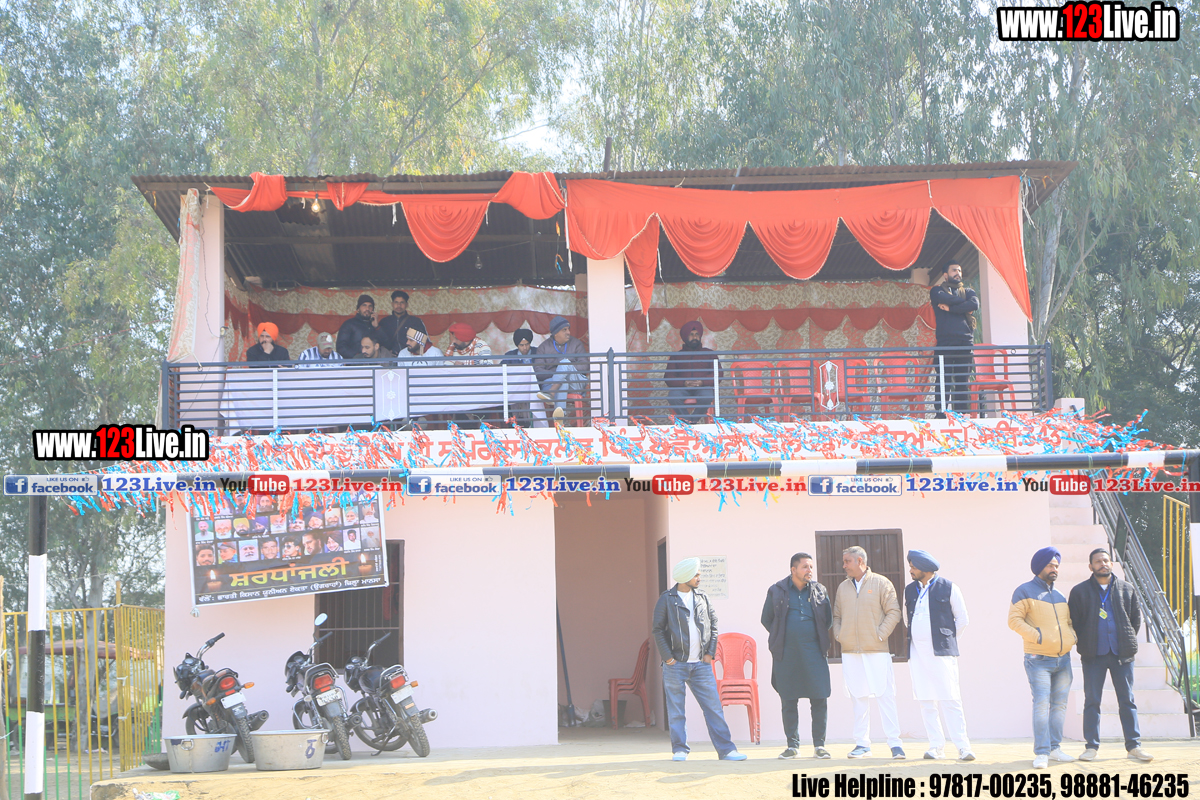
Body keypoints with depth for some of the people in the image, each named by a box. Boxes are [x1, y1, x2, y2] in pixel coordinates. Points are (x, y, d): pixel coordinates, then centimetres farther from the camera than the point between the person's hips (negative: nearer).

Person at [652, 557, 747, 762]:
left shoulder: (702, 598, 12)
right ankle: (680, 750, 8)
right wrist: (667, 657, -8)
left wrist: (710, 652, 4)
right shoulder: (666, 599, 0)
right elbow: (658, 630, -1)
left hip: (701, 664, 3)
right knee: (676, 710, 1)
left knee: (713, 707, -1)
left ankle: (726, 749, 0)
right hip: (676, 664, -3)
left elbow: (713, 625, 14)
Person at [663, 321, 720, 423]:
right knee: (672, 396, -34)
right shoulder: (677, 356, 21)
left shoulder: (709, 354, 20)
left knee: (706, 396, -37)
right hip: (682, 388, 1)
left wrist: (702, 382, -11)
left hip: (703, 387, 0)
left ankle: (694, 420, -20)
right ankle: (687, 421, -23)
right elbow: (668, 377, 9)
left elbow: (718, 374, 8)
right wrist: (683, 383, -12)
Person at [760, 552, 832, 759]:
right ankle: (792, 745, 11)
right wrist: (781, 639, 9)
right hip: (787, 655, -1)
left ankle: (819, 744, 5)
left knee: (819, 699, -4)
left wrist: (819, 638, 10)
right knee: (789, 701, 3)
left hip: (814, 652, 1)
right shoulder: (776, 591, 5)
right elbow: (766, 619, 13)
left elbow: (828, 620, 17)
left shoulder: (819, 591, 8)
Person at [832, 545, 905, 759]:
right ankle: (862, 744, 10)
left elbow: (893, 612, -2)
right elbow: (837, 616, 19)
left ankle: (895, 743, -3)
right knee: (858, 699, 5)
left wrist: (880, 635, -9)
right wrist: (839, 635, 3)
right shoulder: (843, 587, 14)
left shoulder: (881, 583, 0)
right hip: (850, 652, 4)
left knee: (885, 697, -6)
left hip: (877, 652, -4)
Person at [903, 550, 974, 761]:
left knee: (950, 700, -8)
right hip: (917, 654, 5)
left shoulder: (948, 588, -2)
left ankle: (963, 746, -6)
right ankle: (936, 746, 8)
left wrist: (946, 639, 7)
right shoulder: (910, 590, 13)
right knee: (926, 702, 3)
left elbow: (962, 619, 4)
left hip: (941, 652, -5)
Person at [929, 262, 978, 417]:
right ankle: (942, 417, -10)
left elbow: (975, 304, -2)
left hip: (965, 343, 3)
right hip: (945, 344, -3)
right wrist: (965, 306, -1)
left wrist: (950, 308, -6)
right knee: (944, 382, -8)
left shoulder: (968, 292, 21)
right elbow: (948, 299, -11)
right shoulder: (937, 291, 13)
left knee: (963, 383, 1)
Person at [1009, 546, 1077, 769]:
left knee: (1059, 705, 8)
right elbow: (1014, 619, -11)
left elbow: (1068, 621, 28)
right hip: (1038, 660, -7)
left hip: (1063, 659, 7)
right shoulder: (1025, 591, -3)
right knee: (1041, 704, -14)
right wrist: (1036, 635, -20)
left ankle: (1054, 748, 15)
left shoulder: (1059, 595, 18)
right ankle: (1041, 753, -14)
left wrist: (1072, 636, 7)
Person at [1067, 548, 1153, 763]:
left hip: (1122, 654, 1)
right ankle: (1091, 746, 6)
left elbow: (1136, 617, 16)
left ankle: (1133, 746, 6)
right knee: (1092, 701, 1)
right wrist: (1083, 643, 3)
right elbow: (1072, 621, 7)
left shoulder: (1127, 589, 8)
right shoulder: (1080, 591, 3)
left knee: (1127, 700, 3)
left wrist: (1129, 640, 11)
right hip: (1093, 655, -1)